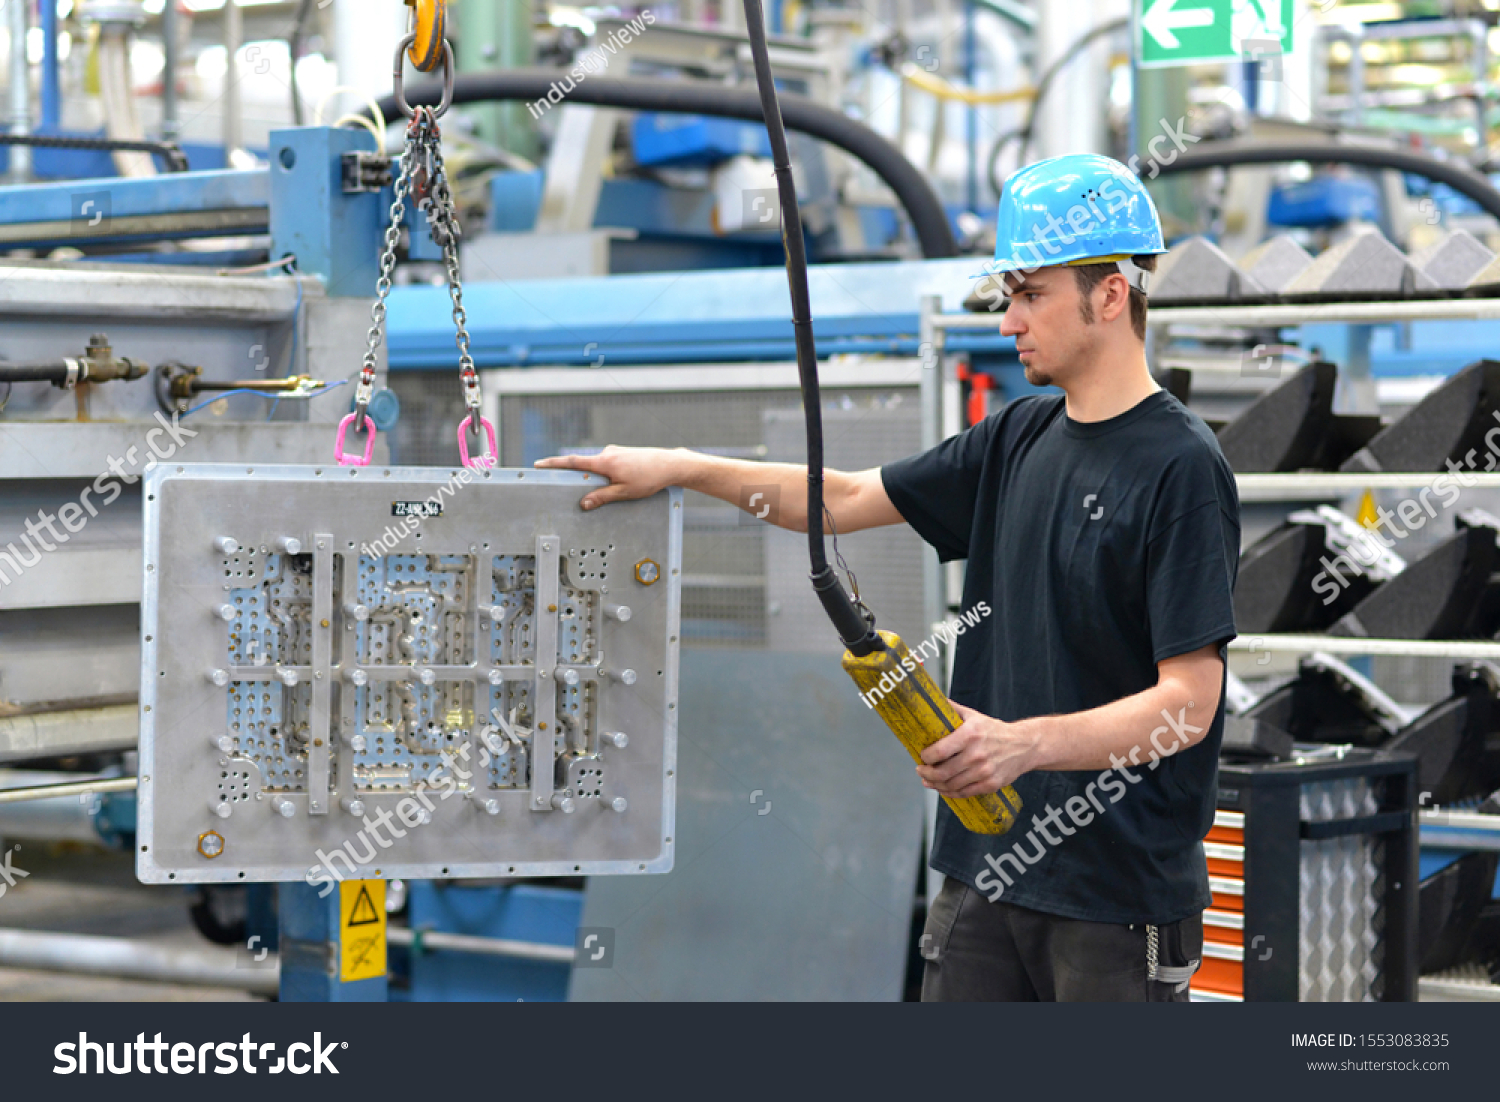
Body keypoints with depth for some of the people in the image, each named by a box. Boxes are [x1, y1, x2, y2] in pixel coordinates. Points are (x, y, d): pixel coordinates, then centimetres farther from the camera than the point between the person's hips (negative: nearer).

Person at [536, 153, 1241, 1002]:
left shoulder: (1183, 467, -13)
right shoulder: (1019, 440, 11)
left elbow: (1189, 702, -18)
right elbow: (850, 499, 19)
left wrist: (1025, 742, -30)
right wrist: (682, 468, 14)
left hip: (1121, 892, -7)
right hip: (990, 867, 7)